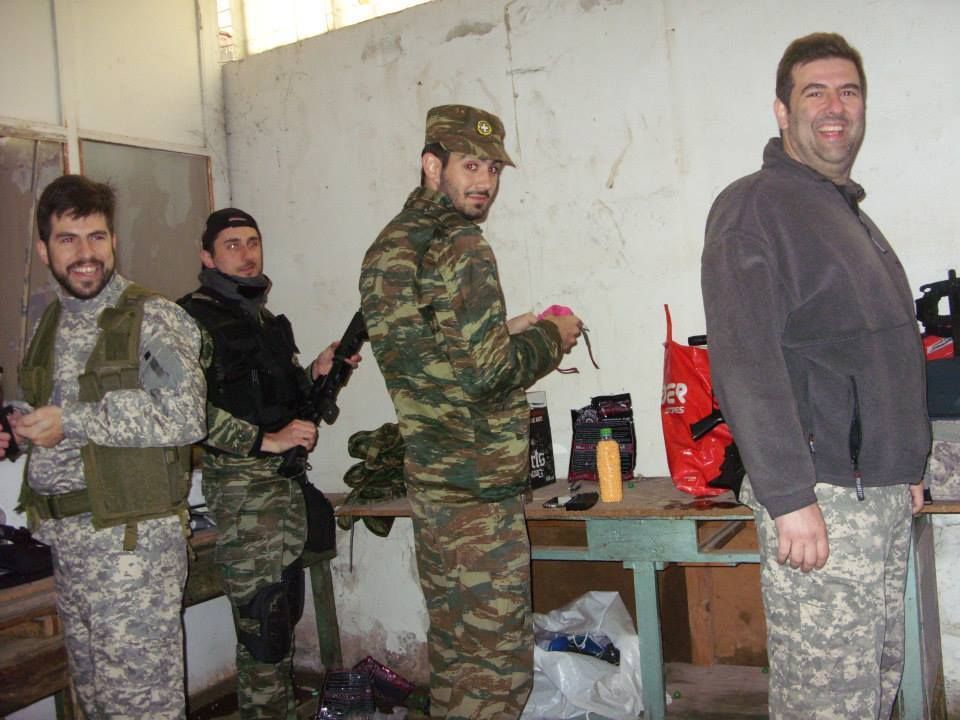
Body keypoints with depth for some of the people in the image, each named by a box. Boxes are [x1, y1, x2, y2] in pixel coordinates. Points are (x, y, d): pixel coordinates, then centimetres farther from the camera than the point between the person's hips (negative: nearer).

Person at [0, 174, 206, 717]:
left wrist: (72, 422, -18)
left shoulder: (154, 319, -9)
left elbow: (186, 418, -20)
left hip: (135, 536, -7)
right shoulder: (52, 324, 13)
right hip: (64, 535, 7)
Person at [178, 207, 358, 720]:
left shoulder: (264, 318, 18)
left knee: (285, 609, 15)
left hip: (285, 479, 9)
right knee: (261, 621, -6)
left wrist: (317, 372, 4)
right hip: (240, 485, -8)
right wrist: (264, 440, -21)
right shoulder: (195, 317, -9)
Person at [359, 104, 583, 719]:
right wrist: (550, 338, -5)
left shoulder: (389, 246, 13)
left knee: (452, 644, 20)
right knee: (497, 656, 1)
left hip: (427, 477, 9)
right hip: (480, 484, -9)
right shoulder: (461, 246, -15)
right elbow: (485, 372, -21)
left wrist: (503, 333, 15)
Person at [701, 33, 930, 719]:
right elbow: (745, 362, -19)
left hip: (882, 492, 9)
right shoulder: (754, 206, -9)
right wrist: (789, 497, -23)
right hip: (819, 496, -9)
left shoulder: (850, 212, 20)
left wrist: (905, 469, 21)